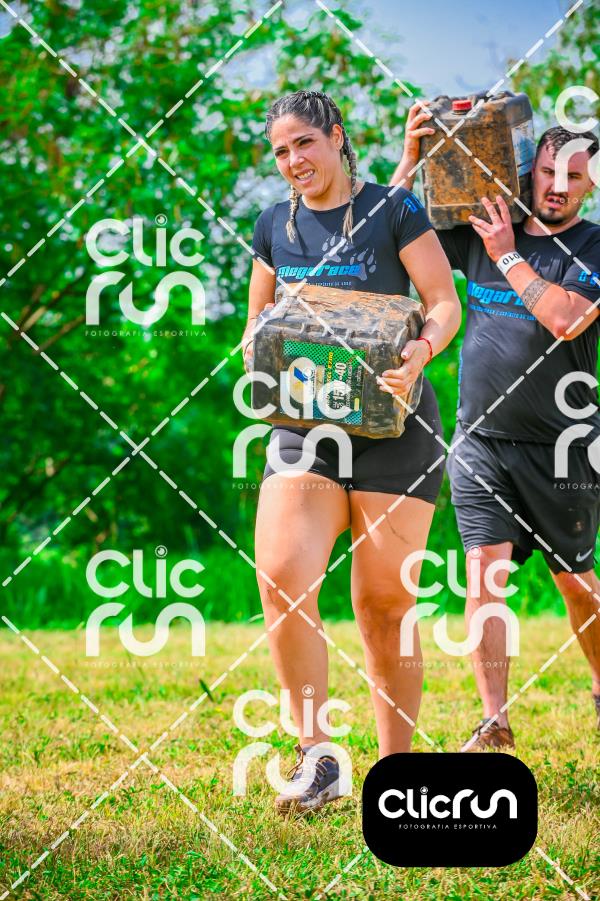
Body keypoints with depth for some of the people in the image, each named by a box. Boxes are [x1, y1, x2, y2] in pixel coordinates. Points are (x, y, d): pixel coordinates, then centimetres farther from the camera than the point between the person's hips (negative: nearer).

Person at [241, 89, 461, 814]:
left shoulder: (392, 210, 0)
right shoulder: (275, 227, 12)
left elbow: (446, 303, -2)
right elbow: (258, 319, 22)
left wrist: (419, 352, -23)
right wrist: (259, 350, -2)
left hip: (393, 426, -3)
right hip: (304, 425, 3)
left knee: (383, 603, -1)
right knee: (280, 577, -19)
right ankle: (316, 758, -9)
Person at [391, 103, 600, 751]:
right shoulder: (480, 233, 6)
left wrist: (507, 256, -15)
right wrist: (412, 158, -2)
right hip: (481, 439, 2)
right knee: (484, 567, -11)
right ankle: (495, 723, -10)